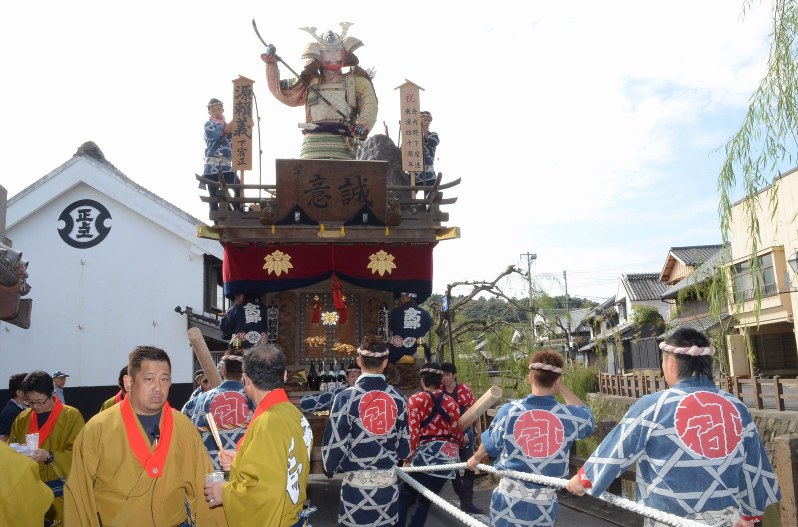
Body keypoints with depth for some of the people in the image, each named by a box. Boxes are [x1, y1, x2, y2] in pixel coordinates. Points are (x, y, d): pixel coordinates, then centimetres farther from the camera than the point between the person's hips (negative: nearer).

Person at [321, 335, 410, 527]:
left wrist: (329, 468, 10)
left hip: (357, 484, -3)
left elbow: (335, 442, -11)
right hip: (389, 483, 3)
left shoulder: (347, 397, -12)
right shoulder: (398, 398, -1)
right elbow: (404, 447, 5)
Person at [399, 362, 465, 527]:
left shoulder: (415, 399, -3)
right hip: (448, 456, 4)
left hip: (425, 454, -3)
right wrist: (463, 441, 30)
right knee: (425, 499, 12)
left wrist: (408, 458, -4)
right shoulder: (451, 402, 7)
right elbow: (457, 432, 9)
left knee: (405, 496, 7)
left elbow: (412, 432, -10)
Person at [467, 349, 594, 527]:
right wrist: (562, 387, 10)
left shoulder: (509, 411, -10)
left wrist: (476, 458, 29)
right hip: (544, 503, 0)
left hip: (508, 499, 0)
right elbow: (587, 416, 15)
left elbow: (490, 444, 8)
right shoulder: (569, 416, -11)